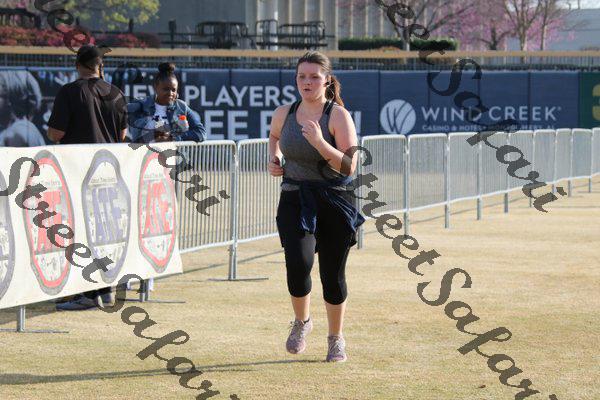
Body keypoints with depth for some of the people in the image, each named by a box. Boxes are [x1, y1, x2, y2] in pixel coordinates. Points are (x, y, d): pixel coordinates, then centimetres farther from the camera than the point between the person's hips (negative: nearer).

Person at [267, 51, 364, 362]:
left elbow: (349, 167, -17)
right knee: (298, 264, -20)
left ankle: (336, 338, 27)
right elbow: (274, 136, 30)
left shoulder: (338, 115, -9)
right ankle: (301, 322, 8)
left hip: (335, 202, -2)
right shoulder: (283, 114, 3)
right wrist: (274, 158, 11)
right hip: (295, 200, 2)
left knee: (332, 275, 4)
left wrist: (320, 143, -28)